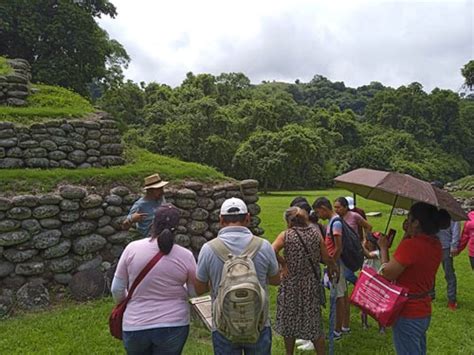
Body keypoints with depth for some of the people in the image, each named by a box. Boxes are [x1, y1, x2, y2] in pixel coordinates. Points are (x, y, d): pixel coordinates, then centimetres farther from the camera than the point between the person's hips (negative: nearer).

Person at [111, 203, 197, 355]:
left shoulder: (132, 248, -12)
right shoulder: (186, 256, -13)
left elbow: (117, 289, -3)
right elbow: (194, 292, 1)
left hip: (135, 326, 1)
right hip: (173, 326, -1)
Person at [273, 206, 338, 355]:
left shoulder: (285, 235, -10)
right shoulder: (316, 233, -3)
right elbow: (326, 258, 0)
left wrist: (283, 263, -12)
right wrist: (333, 267, 19)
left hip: (291, 283, -2)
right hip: (312, 283, 2)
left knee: (289, 320, 16)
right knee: (313, 320, 15)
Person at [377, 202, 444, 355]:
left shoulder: (410, 245, -27)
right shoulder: (435, 244, 2)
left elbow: (387, 274, -22)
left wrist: (383, 248, -8)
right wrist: (408, 237, 3)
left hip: (408, 314, -8)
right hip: (424, 311, 9)